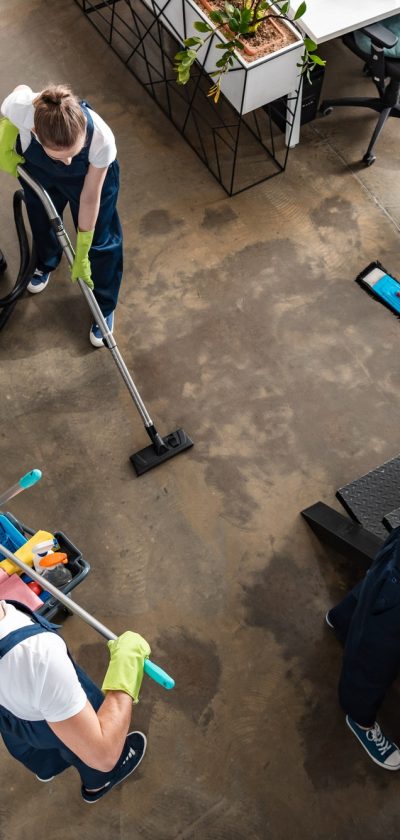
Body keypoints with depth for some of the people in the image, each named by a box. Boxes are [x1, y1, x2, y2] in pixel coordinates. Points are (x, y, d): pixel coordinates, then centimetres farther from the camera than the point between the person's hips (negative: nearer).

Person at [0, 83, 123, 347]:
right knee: (42, 222, 25)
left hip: (90, 174, -2)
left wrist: (82, 253, -21)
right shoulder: (22, 107, -41)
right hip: (37, 170, 3)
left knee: (101, 241, 4)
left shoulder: (101, 139, -43)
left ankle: (105, 308, 28)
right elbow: (21, 88, -12)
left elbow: (90, 197, -28)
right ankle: (46, 264, 60)